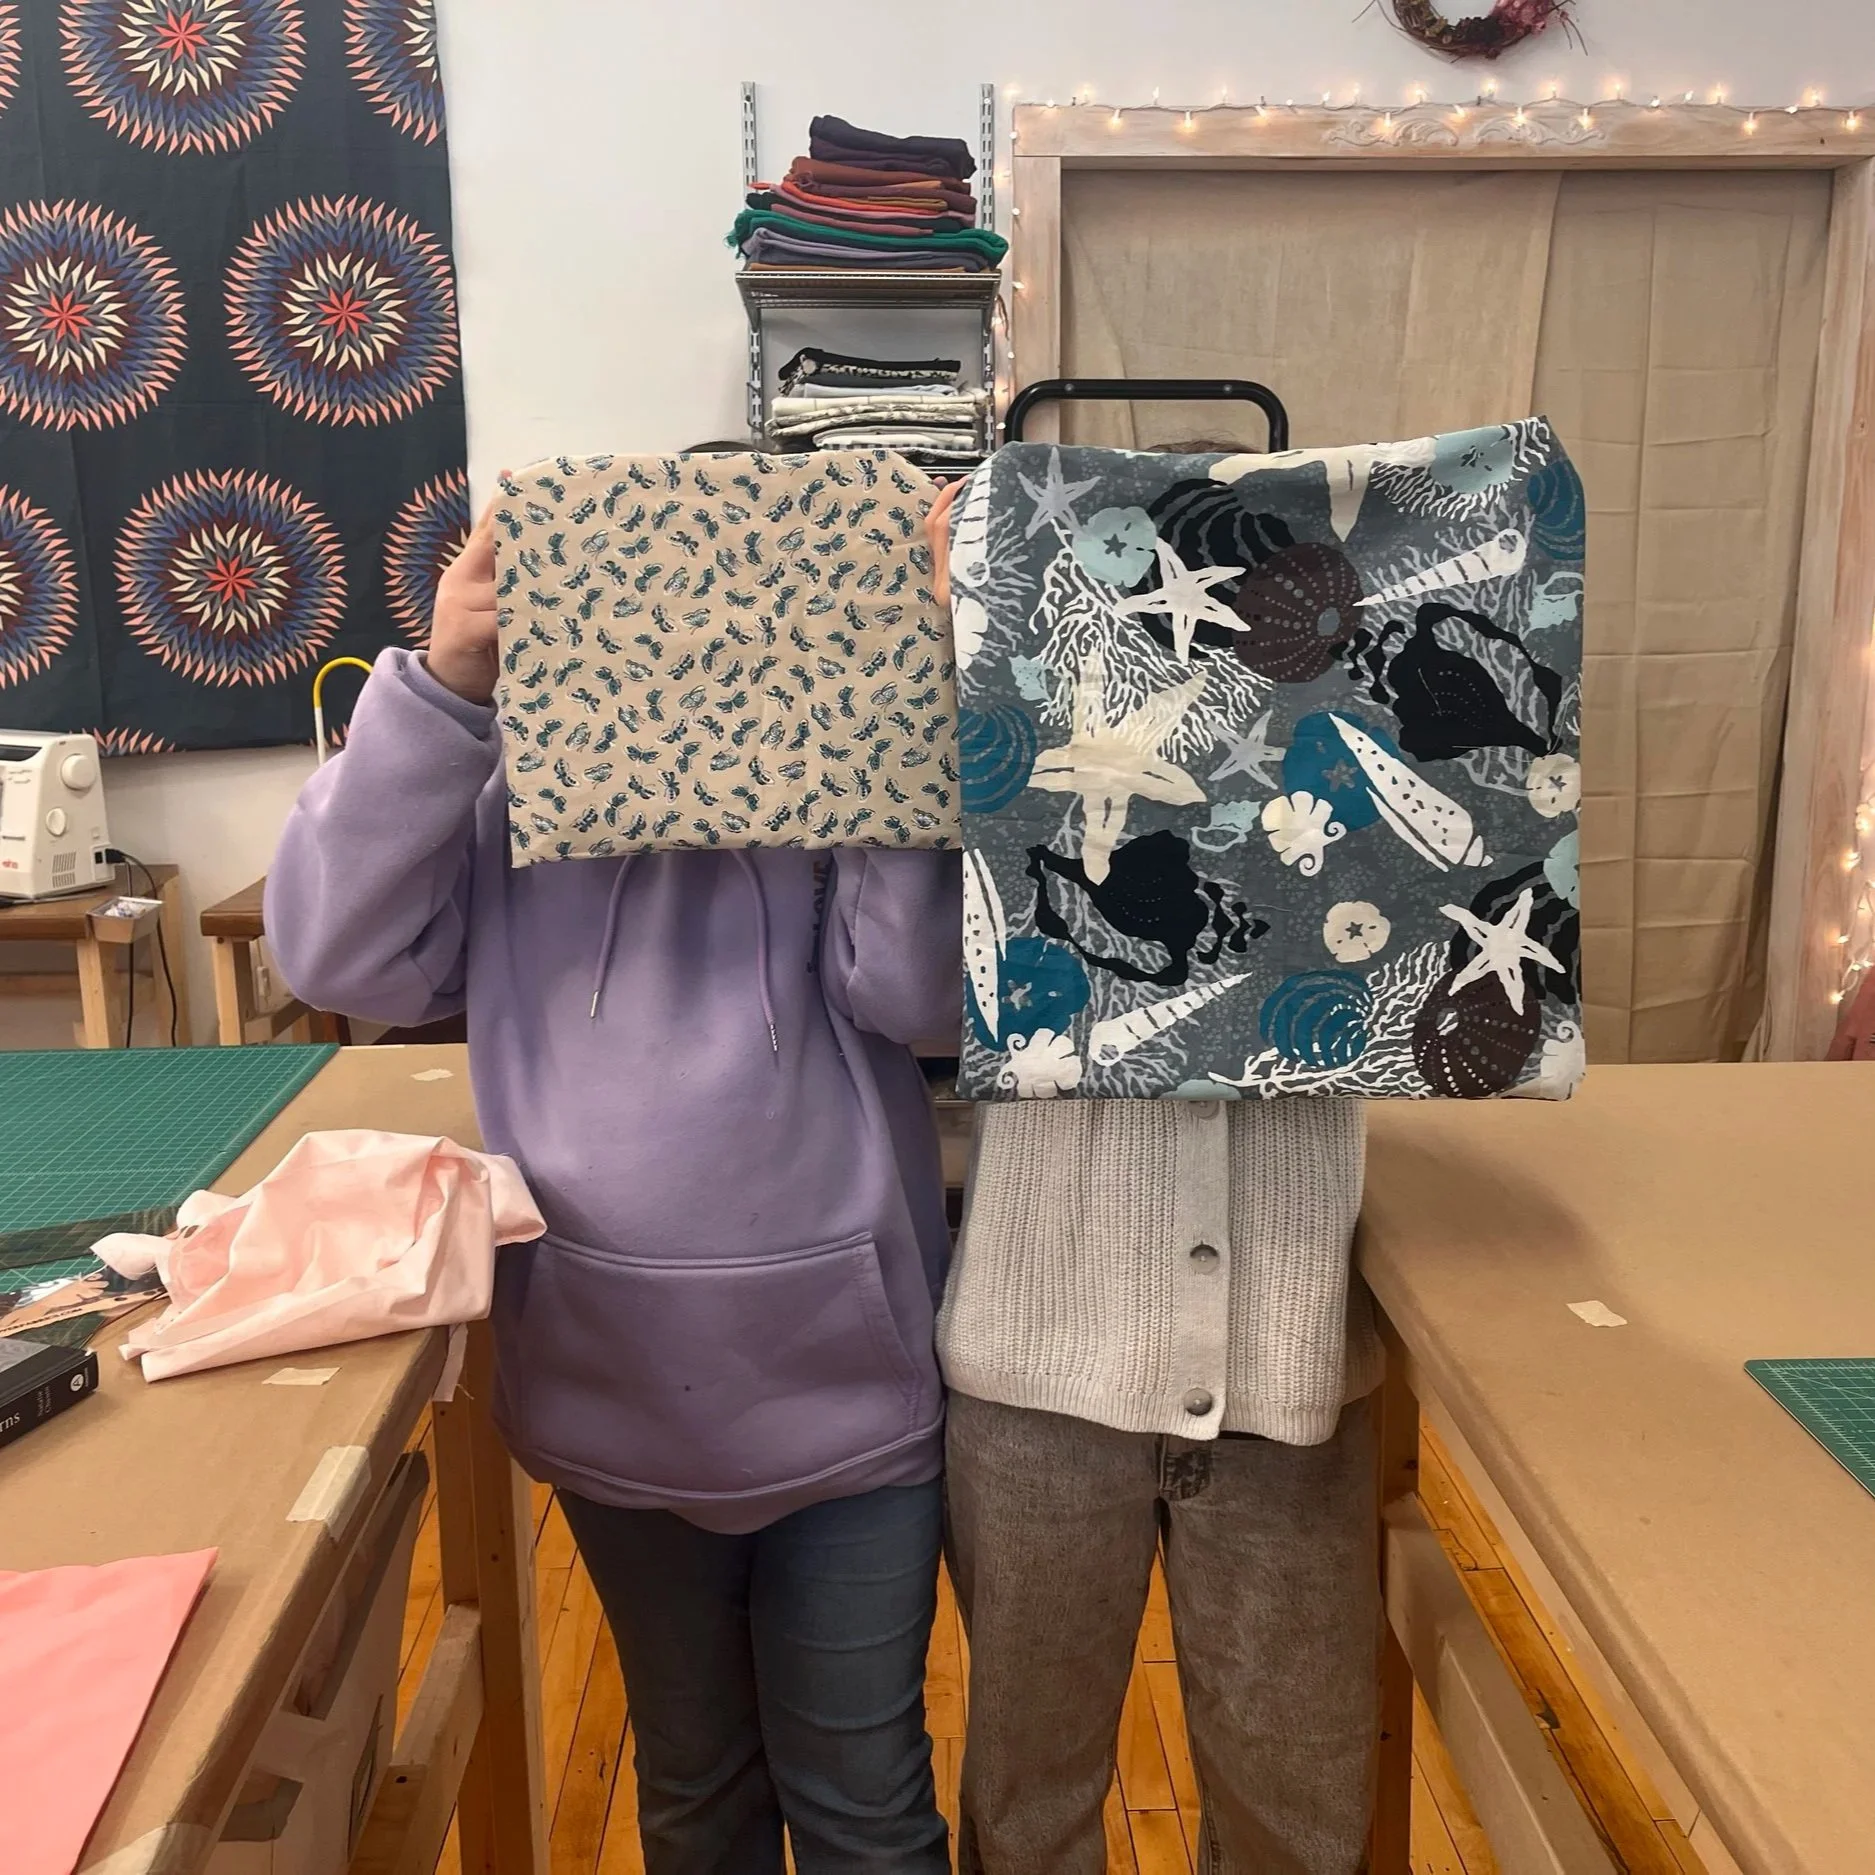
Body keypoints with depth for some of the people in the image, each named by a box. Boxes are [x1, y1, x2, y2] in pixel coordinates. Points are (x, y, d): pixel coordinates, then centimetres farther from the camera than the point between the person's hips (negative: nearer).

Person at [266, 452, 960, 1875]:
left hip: (843, 1387, -2)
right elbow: (339, 951, -10)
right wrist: (441, 687, -17)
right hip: (612, 1388, 2)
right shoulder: (510, 781, -1)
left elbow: (916, 987, -17)